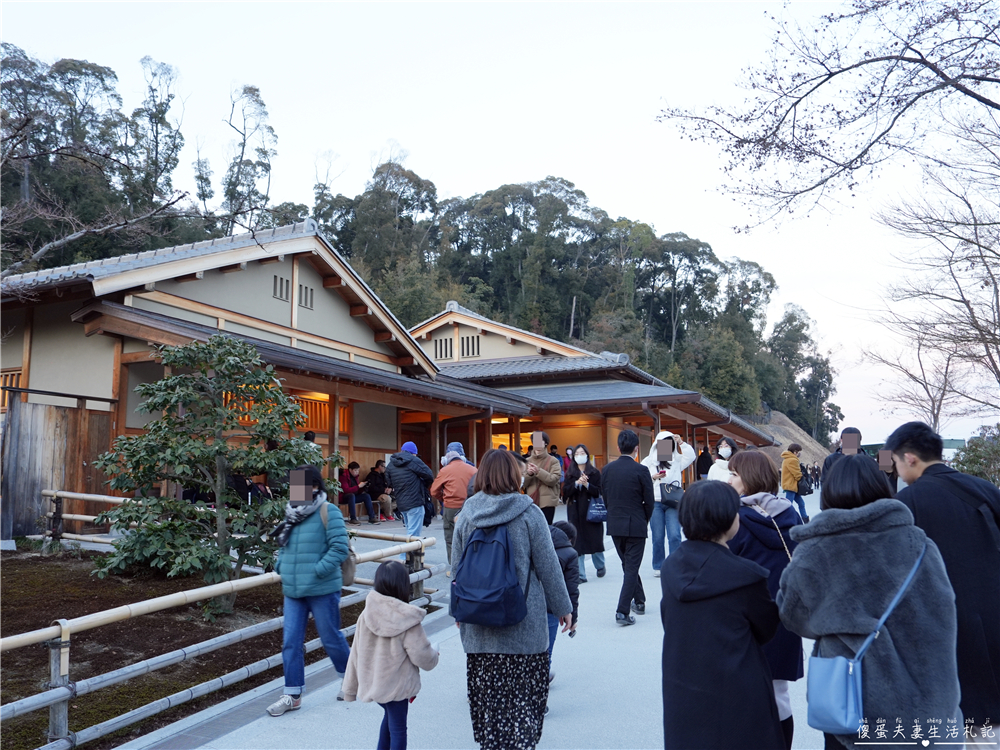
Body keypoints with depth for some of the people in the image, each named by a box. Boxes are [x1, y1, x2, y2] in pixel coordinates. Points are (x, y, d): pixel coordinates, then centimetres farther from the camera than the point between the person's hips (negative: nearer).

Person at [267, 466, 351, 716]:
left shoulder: (327, 512, -13)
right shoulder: (292, 513, 8)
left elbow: (339, 548, -18)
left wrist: (318, 571, -20)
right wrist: (280, 567, 4)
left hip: (322, 590, -6)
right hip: (293, 591, 6)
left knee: (331, 638, 9)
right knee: (291, 642, 6)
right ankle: (292, 695, 18)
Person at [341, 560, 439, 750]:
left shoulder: (366, 615, -9)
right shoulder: (408, 622, -22)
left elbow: (355, 655, -1)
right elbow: (422, 656, -16)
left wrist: (349, 688, 9)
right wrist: (434, 655, 7)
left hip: (371, 683, 5)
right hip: (397, 686, -5)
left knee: (390, 715, 28)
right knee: (398, 727, 9)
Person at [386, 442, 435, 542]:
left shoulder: (391, 464, 11)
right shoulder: (413, 460, -8)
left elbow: (388, 484, 13)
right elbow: (429, 476, -7)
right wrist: (423, 486, 10)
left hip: (400, 504, 7)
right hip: (415, 502, -7)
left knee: (410, 530, 20)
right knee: (414, 534, -6)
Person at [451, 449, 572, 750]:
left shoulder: (466, 514, -1)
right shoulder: (529, 513, -10)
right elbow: (547, 565, -5)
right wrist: (563, 606, 7)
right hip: (523, 622, -3)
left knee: (486, 686, 13)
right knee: (526, 686, 7)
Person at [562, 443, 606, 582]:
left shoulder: (594, 472, 1)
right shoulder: (570, 473, 7)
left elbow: (599, 492, -6)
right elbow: (565, 492, -2)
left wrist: (586, 484, -19)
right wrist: (577, 483, -16)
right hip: (575, 512, 2)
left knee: (595, 540, 5)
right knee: (577, 543, -2)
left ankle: (600, 566, 32)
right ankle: (581, 575, 3)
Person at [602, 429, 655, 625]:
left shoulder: (607, 469, -1)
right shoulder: (641, 470, -13)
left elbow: (605, 498, 5)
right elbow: (649, 501, -7)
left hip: (615, 525, 5)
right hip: (636, 526, -4)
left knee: (628, 565, 21)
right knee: (631, 567, 2)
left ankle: (639, 601, 35)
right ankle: (623, 611, -3)